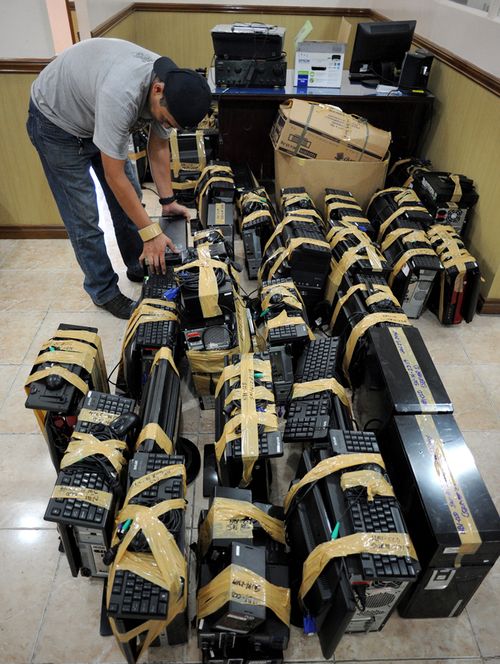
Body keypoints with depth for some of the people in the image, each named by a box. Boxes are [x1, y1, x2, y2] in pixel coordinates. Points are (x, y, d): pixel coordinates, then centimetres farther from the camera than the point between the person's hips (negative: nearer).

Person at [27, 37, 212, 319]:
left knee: (130, 199, 8)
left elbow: (159, 147, -5)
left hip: (97, 116, 7)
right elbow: (114, 176, -37)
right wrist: (151, 232, -33)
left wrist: (168, 200, -7)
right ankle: (104, 292, 10)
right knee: (84, 216, -6)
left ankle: (139, 267, 28)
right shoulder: (121, 94, -43)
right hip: (56, 120, -7)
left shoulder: (172, 87, -19)